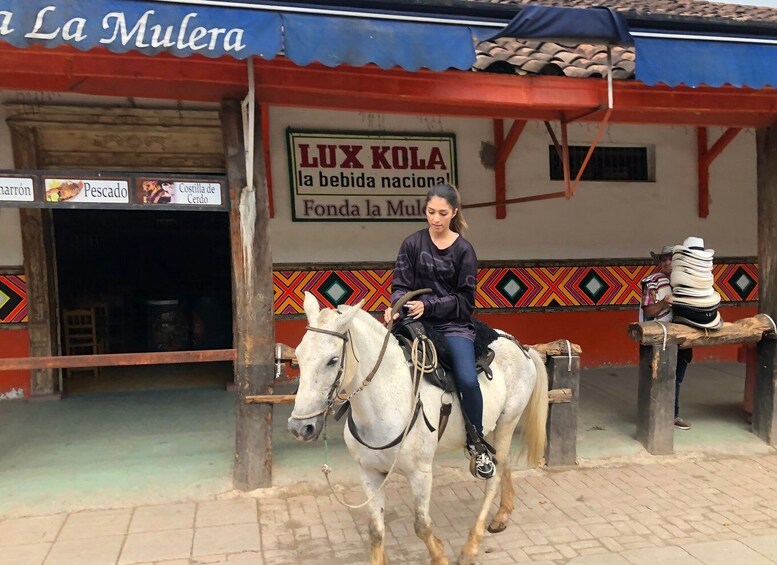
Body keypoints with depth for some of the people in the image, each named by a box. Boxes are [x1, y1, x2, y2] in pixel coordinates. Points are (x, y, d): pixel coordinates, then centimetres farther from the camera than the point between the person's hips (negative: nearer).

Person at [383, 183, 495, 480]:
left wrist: (428, 305, -17)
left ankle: (476, 445, 1)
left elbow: (464, 299, -2)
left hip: (453, 324, -2)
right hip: (417, 321, 2)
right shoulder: (413, 243, 2)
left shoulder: (463, 250, 0)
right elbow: (400, 285, 1)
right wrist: (397, 306, -22)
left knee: (468, 380, -23)